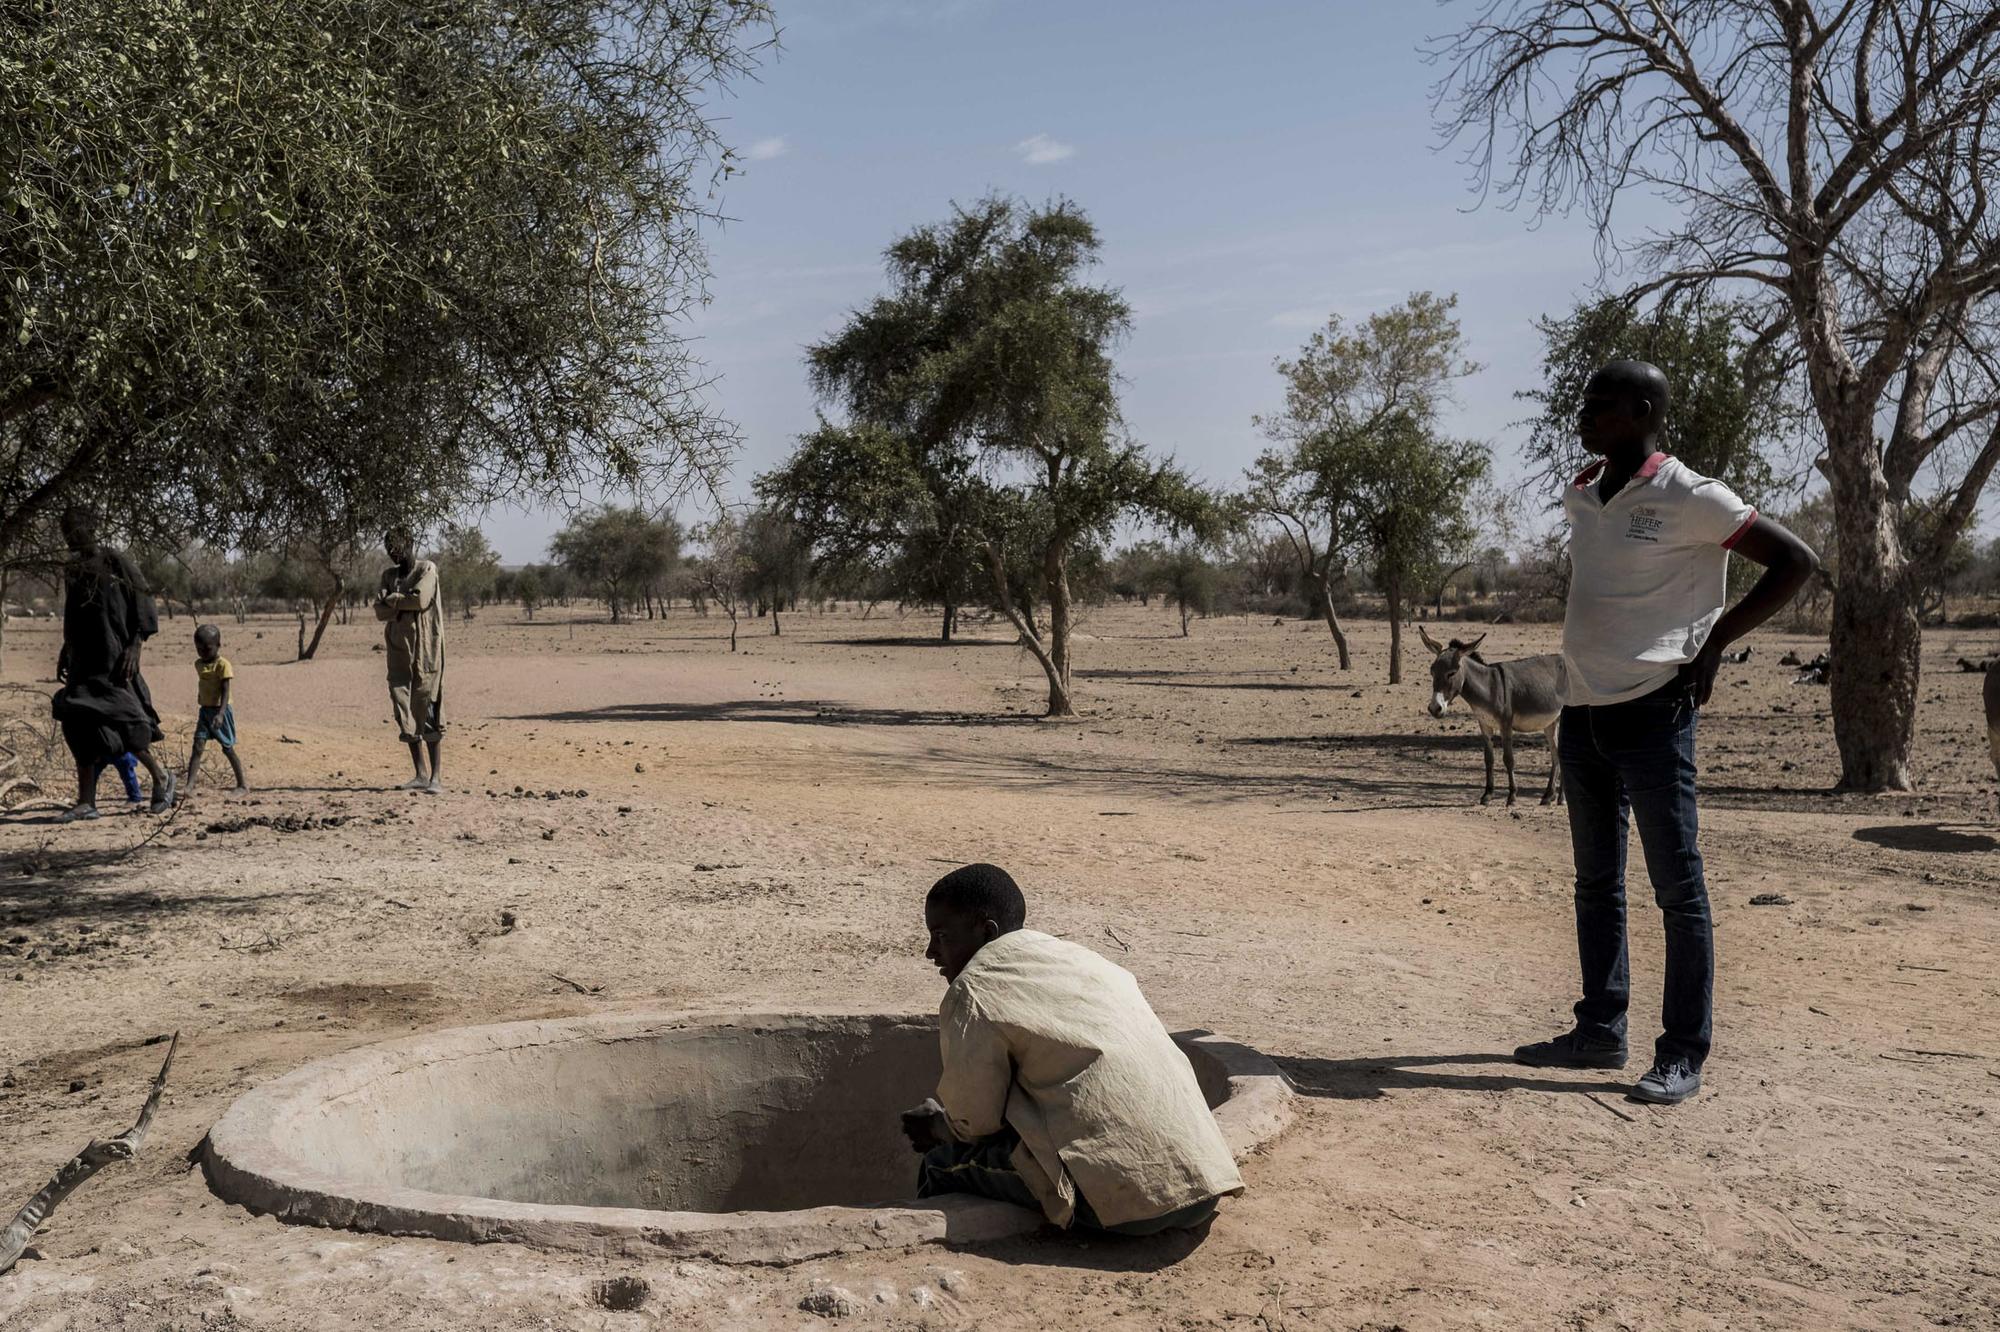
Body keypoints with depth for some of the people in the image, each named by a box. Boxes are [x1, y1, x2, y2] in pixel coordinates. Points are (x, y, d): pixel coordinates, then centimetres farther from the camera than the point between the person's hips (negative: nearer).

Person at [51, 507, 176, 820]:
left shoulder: (115, 562, -6)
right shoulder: (72, 570, 14)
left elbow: (143, 608, -9)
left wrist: (134, 646, -18)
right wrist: (64, 653, 20)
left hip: (114, 657, -7)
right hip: (83, 660, 7)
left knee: (115, 719, -12)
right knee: (79, 725, 1)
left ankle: (160, 777, 9)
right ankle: (86, 802, 3)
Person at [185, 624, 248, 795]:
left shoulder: (223, 665, -14)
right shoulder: (199, 664, 7)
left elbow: (226, 691, -20)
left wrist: (220, 714, -29)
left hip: (220, 711, -6)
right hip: (205, 710, 6)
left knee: (228, 748, 4)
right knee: (198, 747, -7)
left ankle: (242, 784, 17)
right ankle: (190, 786, -12)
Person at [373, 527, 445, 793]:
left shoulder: (427, 570, 0)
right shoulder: (389, 575, 16)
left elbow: (421, 599, -16)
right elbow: (380, 611, 4)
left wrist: (394, 599, -3)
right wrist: (405, 603, -11)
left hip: (426, 650, -6)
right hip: (399, 649, 6)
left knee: (427, 711, -8)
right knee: (405, 714, 4)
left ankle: (435, 775, -7)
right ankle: (420, 774, 10)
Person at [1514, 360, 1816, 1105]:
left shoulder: (1689, 499, -10)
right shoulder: (1581, 499, 11)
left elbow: (1796, 561, -8)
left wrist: (1714, 643, -10)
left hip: (1652, 713, -8)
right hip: (1583, 713, 8)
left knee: (1677, 885, -2)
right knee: (1597, 882, 13)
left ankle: (1682, 1055, 4)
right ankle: (1600, 1031, 23)